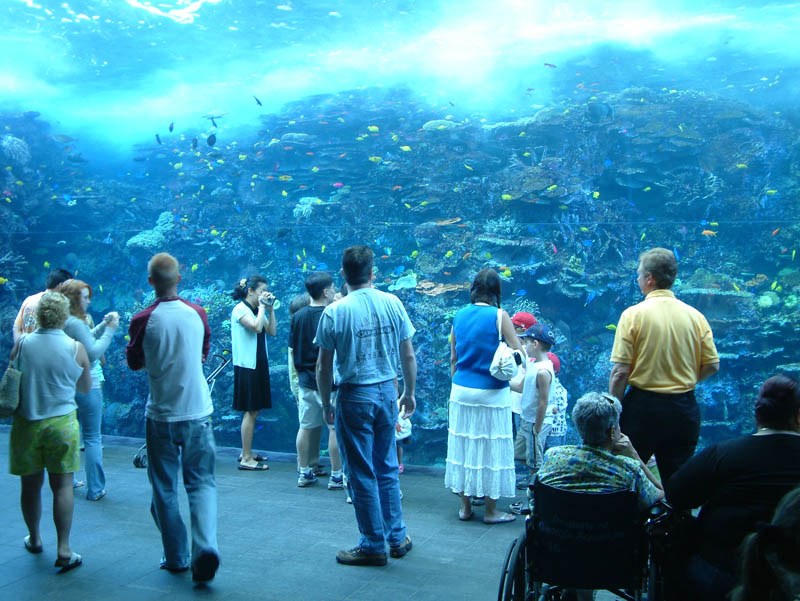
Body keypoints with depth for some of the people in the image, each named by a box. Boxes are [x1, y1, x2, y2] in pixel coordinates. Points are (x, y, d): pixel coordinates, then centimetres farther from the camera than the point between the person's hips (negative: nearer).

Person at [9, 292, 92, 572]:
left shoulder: (22, 343, -5)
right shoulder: (75, 348, -8)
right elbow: (86, 388, 4)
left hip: (25, 424, 2)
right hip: (61, 423, -2)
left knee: (31, 485, 14)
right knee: (62, 486, 2)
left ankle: (34, 539, 33)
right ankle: (64, 550, 1)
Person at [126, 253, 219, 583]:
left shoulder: (143, 320, -10)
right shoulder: (197, 313, -2)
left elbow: (134, 363, 6)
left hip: (161, 416, -1)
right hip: (198, 413, 2)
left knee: (165, 489, 13)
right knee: (202, 483, 8)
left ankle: (176, 557, 20)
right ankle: (205, 546, -12)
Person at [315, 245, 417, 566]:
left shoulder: (334, 313, -10)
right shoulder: (393, 304, -1)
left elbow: (323, 367, -7)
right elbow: (408, 356, 3)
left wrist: (326, 404, 6)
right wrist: (409, 393, 15)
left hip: (354, 396, -4)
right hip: (387, 392, 4)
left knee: (362, 473, 7)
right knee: (387, 468, 17)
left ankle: (373, 546, 17)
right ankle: (397, 538, 26)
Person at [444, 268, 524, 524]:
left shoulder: (459, 316, 5)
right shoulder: (499, 316, -10)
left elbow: (453, 359, 10)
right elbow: (519, 354, -11)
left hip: (461, 391, 5)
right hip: (491, 394, -4)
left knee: (463, 445, 13)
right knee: (491, 448, 5)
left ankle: (465, 506, 21)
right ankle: (491, 510, 14)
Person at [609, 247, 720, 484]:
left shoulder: (634, 314, -9)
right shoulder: (695, 315, 2)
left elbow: (620, 372, -12)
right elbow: (712, 365, 4)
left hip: (643, 405, -4)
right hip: (684, 408, 4)